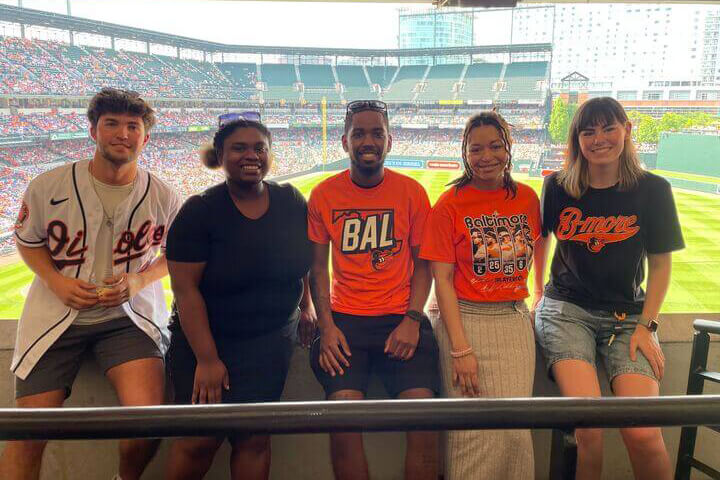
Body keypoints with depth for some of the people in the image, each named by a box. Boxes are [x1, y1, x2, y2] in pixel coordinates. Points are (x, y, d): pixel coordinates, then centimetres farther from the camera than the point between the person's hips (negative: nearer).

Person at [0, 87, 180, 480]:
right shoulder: (48, 186, -4)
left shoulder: (162, 197, -4)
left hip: (131, 315, -1)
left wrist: (139, 280, -9)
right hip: (55, 316, 1)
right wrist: (56, 282, -8)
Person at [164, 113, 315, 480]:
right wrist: (207, 359, -16)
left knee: (254, 436, 3)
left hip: (271, 340, 3)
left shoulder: (292, 202, 0)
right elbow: (185, 288, -14)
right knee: (201, 439, -1)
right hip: (204, 341, -2)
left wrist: (306, 305, 7)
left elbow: (303, 258, 16)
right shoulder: (198, 212, -11)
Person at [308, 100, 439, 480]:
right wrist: (326, 325, -5)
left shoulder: (412, 192, 4)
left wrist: (412, 319, -9)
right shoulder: (323, 195, 5)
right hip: (344, 319, 1)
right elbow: (318, 266, 7)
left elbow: (422, 263, 5)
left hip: (402, 317, 0)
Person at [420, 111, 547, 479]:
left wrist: (540, 291, 12)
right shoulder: (449, 205, -5)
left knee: (516, 429, 1)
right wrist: (460, 349, -13)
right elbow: (443, 280, -8)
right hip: (466, 320, -3)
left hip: (515, 320, 3)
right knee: (474, 434, -2)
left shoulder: (527, 197, 5)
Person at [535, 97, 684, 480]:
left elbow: (660, 264, 4)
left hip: (627, 315, 1)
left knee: (643, 434, -18)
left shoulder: (653, 190, 0)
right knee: (588, 427, -21)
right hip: (566, 309, 0)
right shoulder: (558, 187, 2)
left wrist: (646, 326, -3)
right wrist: (539, 292, 13)